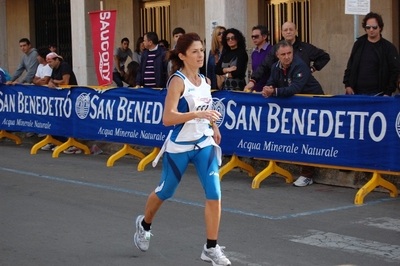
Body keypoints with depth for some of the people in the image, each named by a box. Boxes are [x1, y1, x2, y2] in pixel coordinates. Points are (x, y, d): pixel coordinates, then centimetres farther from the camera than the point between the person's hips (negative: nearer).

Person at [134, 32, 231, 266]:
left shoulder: (205, 81, 4)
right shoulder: (177, 81, -17)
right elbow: (168, 118, -27)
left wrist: (214, 126, 15)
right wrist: (198, 114, -37)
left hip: (204, 144, 5)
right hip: (179, 147, -5)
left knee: (214, 194, -8)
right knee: (165, 192, 14)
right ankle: (144, 224, 44)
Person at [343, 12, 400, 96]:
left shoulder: (389, 47, 1)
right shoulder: (359, 44, 11)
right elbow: (350, 66, 16)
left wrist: (388, 93, -9)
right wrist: (347, 85, 5)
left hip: (377, 94, -3)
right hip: (357, 93, 3)